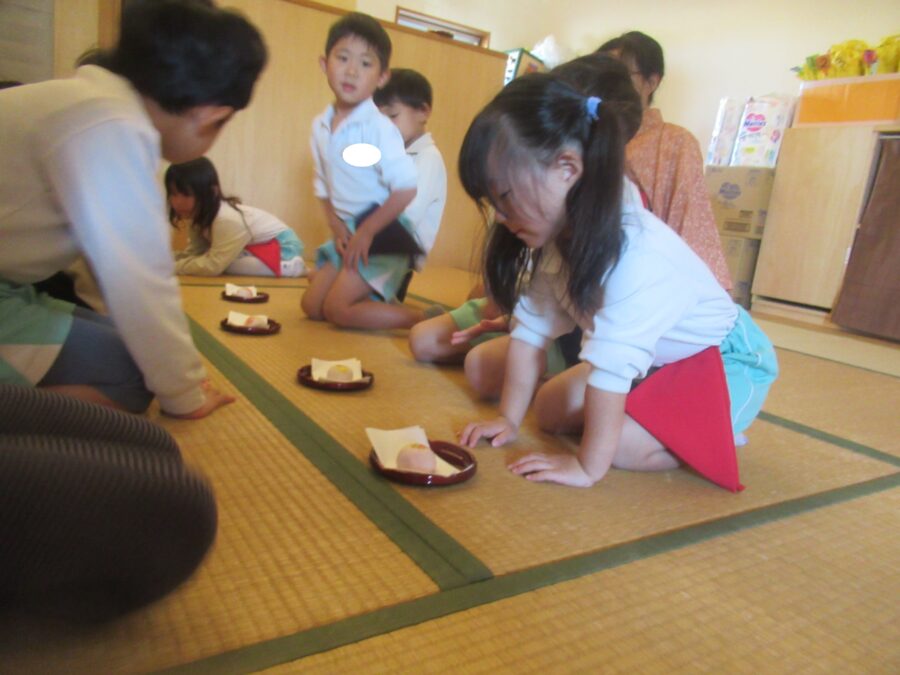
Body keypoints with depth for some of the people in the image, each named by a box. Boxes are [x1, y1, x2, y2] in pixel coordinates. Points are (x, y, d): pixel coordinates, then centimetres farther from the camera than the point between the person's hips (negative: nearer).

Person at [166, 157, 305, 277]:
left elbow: (213, 266, -31)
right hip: (260, 247, 10)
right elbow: (194, 252, -1)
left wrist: (174, 266, -24)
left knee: (226, 264, -26)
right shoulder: (198, 215, -4)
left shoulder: (227, 220, -31)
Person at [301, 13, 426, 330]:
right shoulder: (320, 126, 4)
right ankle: (378, 301, 24)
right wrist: (336, 226, -2)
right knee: (312, 306, 9)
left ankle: (425, 319, -8)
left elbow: (406, 188, -22)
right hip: (347, 231, 8)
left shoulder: (379, 127, -18)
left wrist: (366, 232, -17)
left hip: (383, 234, -8)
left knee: (338, 309, -14)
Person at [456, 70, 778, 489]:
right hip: (656, 361, 8)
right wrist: (508, 419, -8)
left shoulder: (633, 253, -38)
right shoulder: (555, 236, -13)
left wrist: (588, 467, -33)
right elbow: (531, 330, -9)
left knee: (623, 443, -26)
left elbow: (612, 368, -38)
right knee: (552, 410, -1)